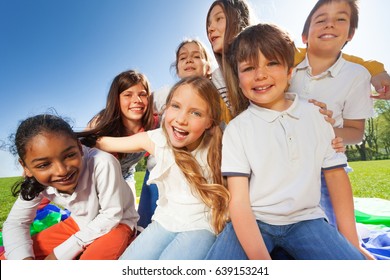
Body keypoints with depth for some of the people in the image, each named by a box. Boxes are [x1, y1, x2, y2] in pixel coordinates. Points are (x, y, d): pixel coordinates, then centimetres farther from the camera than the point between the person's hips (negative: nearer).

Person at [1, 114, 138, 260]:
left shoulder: (102, 164, -36)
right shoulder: (35, 182, -17)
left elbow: (111, 216, -25)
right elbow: (15, 223, -3)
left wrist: (61, 253, -22)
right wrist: (25, 259, -22)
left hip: (116, 224, -5)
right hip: (80, 224, 6)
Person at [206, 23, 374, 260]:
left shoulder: (316, 115, 3)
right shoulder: (237, 129, -6)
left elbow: (335, 173, 8)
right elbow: (238, 200, -11)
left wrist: (351, 242, 4)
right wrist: (261, 259, -22)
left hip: (305, 219, 2)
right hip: (253, 222, -1)